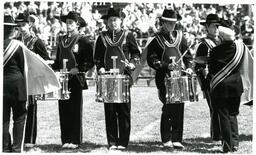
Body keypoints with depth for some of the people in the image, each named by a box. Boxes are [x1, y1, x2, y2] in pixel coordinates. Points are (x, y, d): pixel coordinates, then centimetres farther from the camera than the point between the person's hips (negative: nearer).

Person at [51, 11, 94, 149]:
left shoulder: (82, 41, -3)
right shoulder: (62, 40, 15)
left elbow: (90, 62, -5)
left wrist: (78, 69, -17)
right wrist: (51, 68, 6)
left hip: (76, 80, -5)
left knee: (75, 111, -1)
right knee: (64, 110, 4)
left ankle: (75, 140, 3)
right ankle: (66, 140, 9)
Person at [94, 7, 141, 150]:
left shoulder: (128, 35, 7)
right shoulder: (102, 37, 11)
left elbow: (136, 53, 11)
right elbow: (97, 57, 15)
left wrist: (132, 63, -7)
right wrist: (100, 67, -2)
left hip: (124, 76, -1)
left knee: (124, 110, -1)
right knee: (110, 111, 0)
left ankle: (123, 141, 5)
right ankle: (112, 142, 5)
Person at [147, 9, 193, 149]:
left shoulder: (179, 36, 12)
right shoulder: (156, 39, 1)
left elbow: (187, 55, 18)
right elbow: (151, 60, -4)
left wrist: (188, 67, 0)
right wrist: (167, 66, -17)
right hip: (164, 78, -4)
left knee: (179, 108, 1)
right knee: (168, 108, -5)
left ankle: (177, 139, 6)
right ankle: (166, 139, 4)